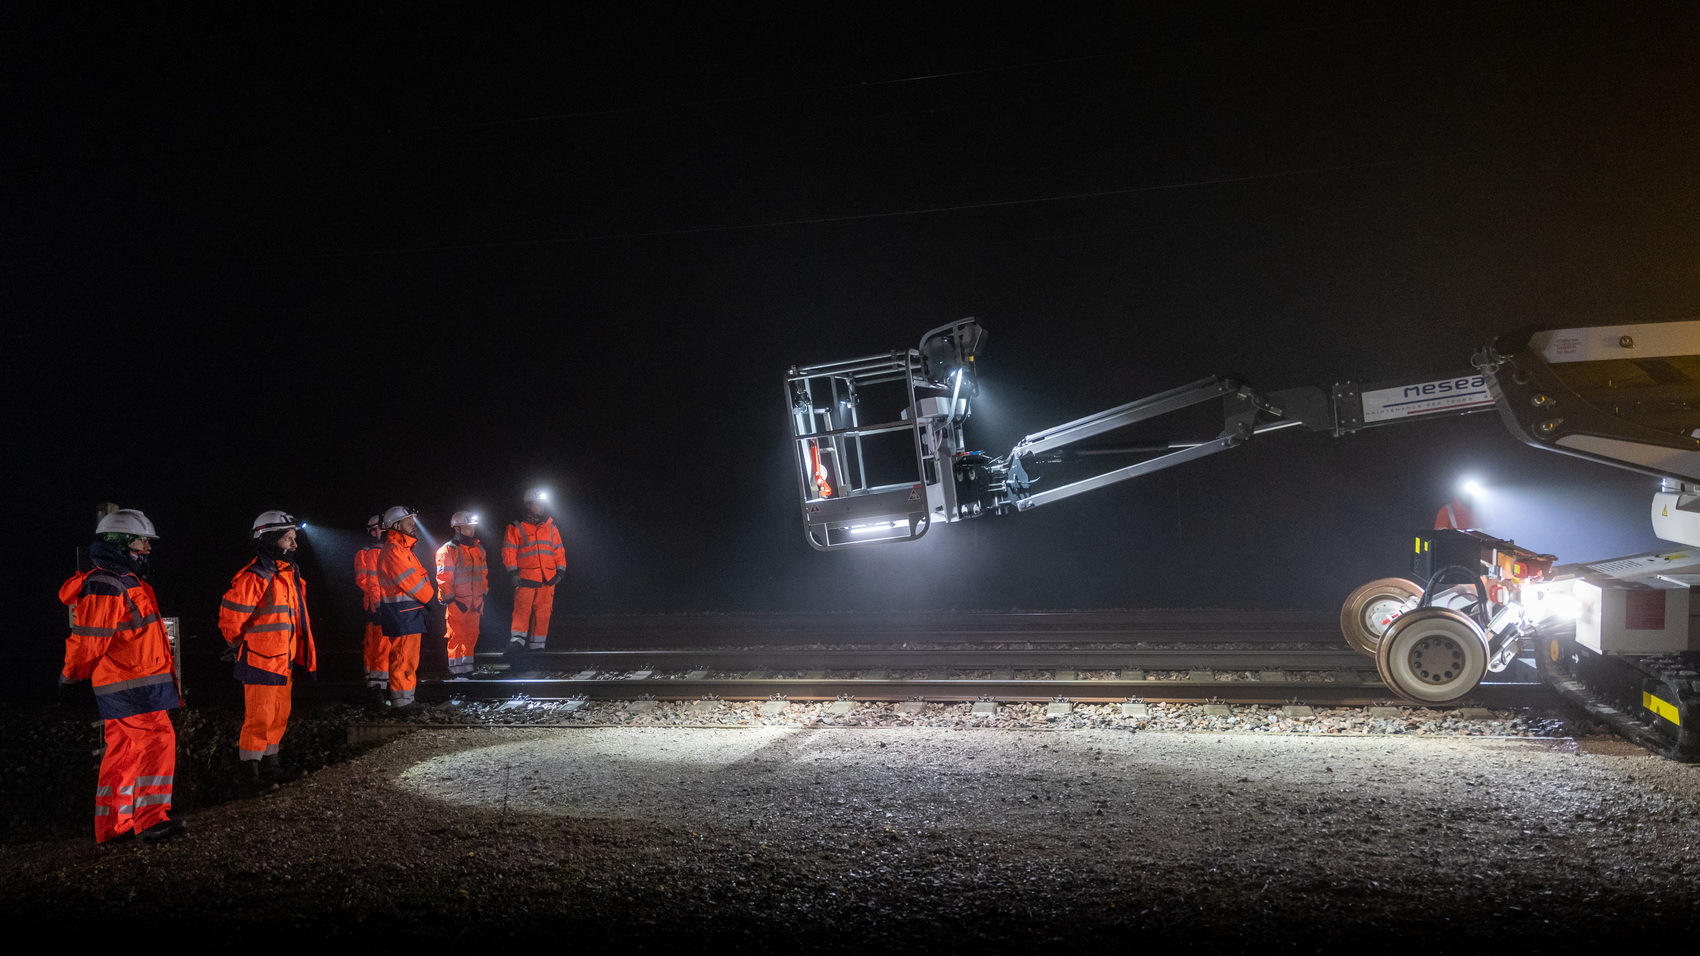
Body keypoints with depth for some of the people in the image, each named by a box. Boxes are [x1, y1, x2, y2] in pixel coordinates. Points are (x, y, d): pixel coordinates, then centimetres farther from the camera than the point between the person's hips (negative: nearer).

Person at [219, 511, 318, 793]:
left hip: (283, 661, 9)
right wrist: (242, 647, -4)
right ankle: (249, 778, 8)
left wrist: (300, 656, 20)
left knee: (279, 717, 17)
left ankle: (270, 769, 31)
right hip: (261, 663, -9)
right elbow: (229, 619, -18)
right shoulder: (254, 578, -19)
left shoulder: (288, 573, 12)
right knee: (259, 719, -3)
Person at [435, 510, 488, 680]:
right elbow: (443, 578, -10)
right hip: (456, 603, -6)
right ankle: (456, 672, 1)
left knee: (471, 637, 10)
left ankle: (466, 669, 19)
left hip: (474, 603, 6)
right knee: (457, 637, -4)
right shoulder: (448, 551, -7)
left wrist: (483, 598, 17)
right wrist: (451, 600, -14)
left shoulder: (479, 550, 15)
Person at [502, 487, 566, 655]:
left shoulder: (550, 527, 16)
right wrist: (512, 572, -9)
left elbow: (559, 550, 18)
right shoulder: (517, 528, 4)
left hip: (548, 578, 4)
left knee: (543, 612, 3)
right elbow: (509, 551, -1)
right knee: (522, 609, -14)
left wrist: (560, 570, 8)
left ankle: (537, 645, 10)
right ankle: (517, 641, -17)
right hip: (525, 577, -4)